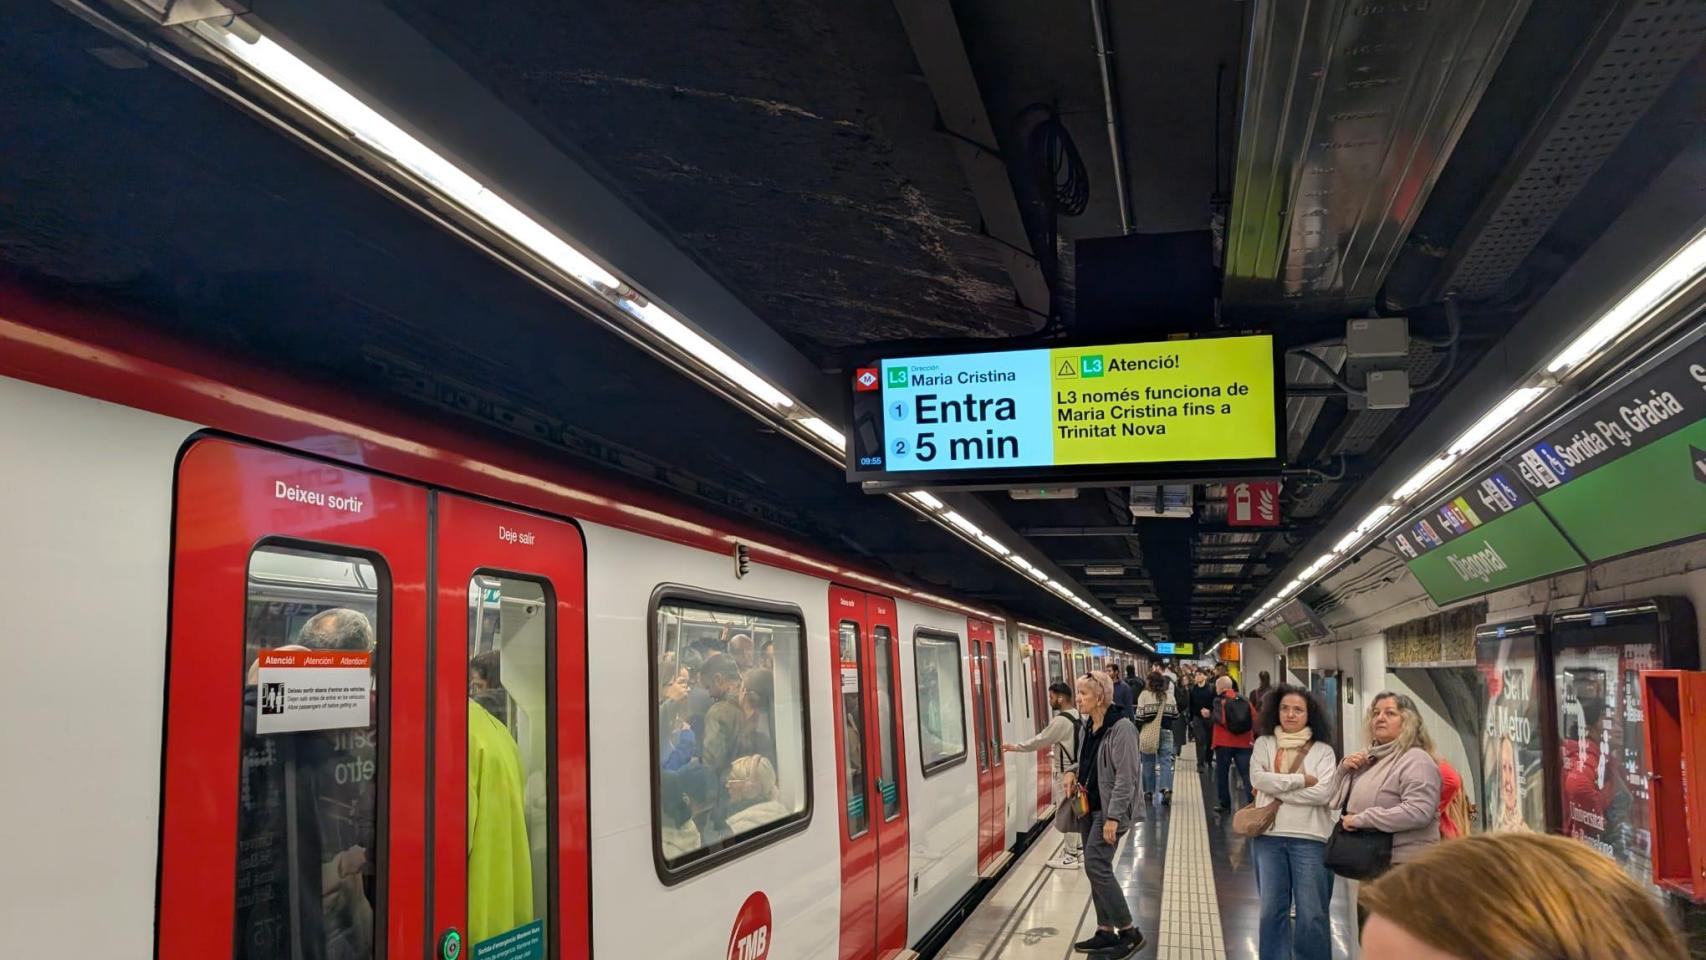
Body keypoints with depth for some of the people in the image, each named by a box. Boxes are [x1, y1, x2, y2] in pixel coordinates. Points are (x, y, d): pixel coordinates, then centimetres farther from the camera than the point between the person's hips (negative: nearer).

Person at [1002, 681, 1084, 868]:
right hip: (1078, 769, 9)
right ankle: (1079, 848, 25)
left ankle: (1071, 855, 6)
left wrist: (1016, 747, -8)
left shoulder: (1060, 721, -21)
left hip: (1069, 772, -9)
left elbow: (1040, 740, -16)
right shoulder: (1076, 716, 8)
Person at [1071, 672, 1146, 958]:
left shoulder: (1121, 727, -19)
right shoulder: (1086, 727, 8)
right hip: (1090, 806, 9)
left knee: (1096, 866, -11)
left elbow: (1126, 776, -21)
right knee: (1097, 868, 11)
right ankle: (1106, 932, 21)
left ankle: (1129, 932, 1)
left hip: (1110, 809, -8)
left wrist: (1113, 816, -23)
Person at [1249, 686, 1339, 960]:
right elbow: (1257, 778, -8)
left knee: (1312, 914, 1)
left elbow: (1323, 793, -10)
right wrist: (1301, 779, -11)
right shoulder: (1264, 744, 8)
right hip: (1269, 836, 2)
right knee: (1272, 909, 9)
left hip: (1309, 838, -2)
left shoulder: (1323, 751, 3)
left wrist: (1278, 791, -10)